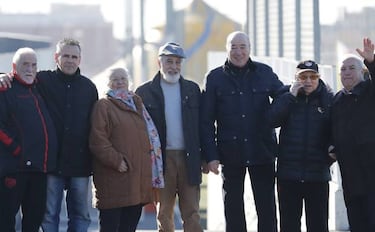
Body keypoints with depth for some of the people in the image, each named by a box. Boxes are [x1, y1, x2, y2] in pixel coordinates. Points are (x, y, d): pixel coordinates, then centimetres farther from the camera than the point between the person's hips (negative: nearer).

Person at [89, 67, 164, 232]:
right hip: (114, 176, -7)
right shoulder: (103, 105, -2)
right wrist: (115, 160, -18)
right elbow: (98, 139, -11)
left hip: (139, 174, 7)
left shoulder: (137, 103, 19)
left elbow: (149, 135, 23)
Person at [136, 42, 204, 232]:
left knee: (192, 213, -1)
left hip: (188, 159, 1)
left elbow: (201, 125, 11)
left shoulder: (192, 89, 11)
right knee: (164, 213, 4)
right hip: (162, 159, -1)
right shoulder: (145, 92, 4)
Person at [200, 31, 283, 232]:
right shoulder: (215, 78, 2)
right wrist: (210, 155, -5)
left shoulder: (265, 73, 6)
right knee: (233, 208, 6)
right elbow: (206, 121, 1)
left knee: (266, 207, 3)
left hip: (262, 152, 1)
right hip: (230, 153, -1)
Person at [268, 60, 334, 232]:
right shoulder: (286, 97, 4)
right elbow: (272, 120, -11)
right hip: (288, 172, 1)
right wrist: (290, 96, -14)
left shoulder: (328, 99, 1)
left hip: (318, 173, -1)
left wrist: (332, 153, -5)